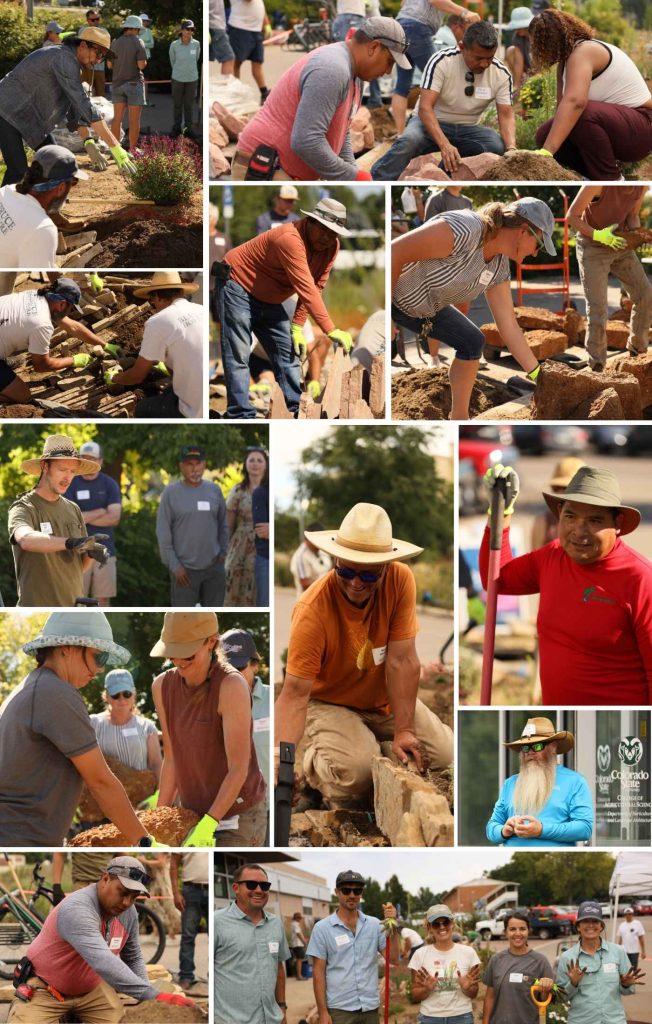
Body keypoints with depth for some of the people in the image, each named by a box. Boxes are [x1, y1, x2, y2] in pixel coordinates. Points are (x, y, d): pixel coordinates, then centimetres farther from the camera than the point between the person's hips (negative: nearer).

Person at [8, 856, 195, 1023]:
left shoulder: (128, 913, -8)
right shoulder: (76, 909, -33)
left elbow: (133, 959, 9)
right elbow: (103, 962, -46)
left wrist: (146, 1000, -8)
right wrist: (153, 995, -51)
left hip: (91, 988, 7)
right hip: (45, 989, -7)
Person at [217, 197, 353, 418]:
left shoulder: (331, 247, -7)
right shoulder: (291, 239, -33)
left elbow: (316, 287, -2)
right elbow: (306, 290, -38)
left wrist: (297, 326, -9)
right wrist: (331, 330, -41)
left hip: (269, 299, 9)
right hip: (237, 286, -9)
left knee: (288, 353, 4)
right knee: (238, 356, -13)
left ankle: (298, 411, 6)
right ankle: (242, 416, -16)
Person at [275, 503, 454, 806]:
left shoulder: (400, 580, -20)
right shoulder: (312, 611, -30)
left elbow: (402, 661, -20)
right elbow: (295, 693, -32)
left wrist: (403, 731, -23)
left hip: (386, 701, 5)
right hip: (330, 704, -5)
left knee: (444, 755, -11)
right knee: (355, 772, -30)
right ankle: (316, 760, 5)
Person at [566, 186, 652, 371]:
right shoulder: (598, 182, -32)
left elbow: (633, 216, 4)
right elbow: (571, 217, -23)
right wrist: (598, 235, -38)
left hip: (619, 243, 5)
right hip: (591, 247, -5)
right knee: (598, 309, -8)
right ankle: (596, 367, 4)